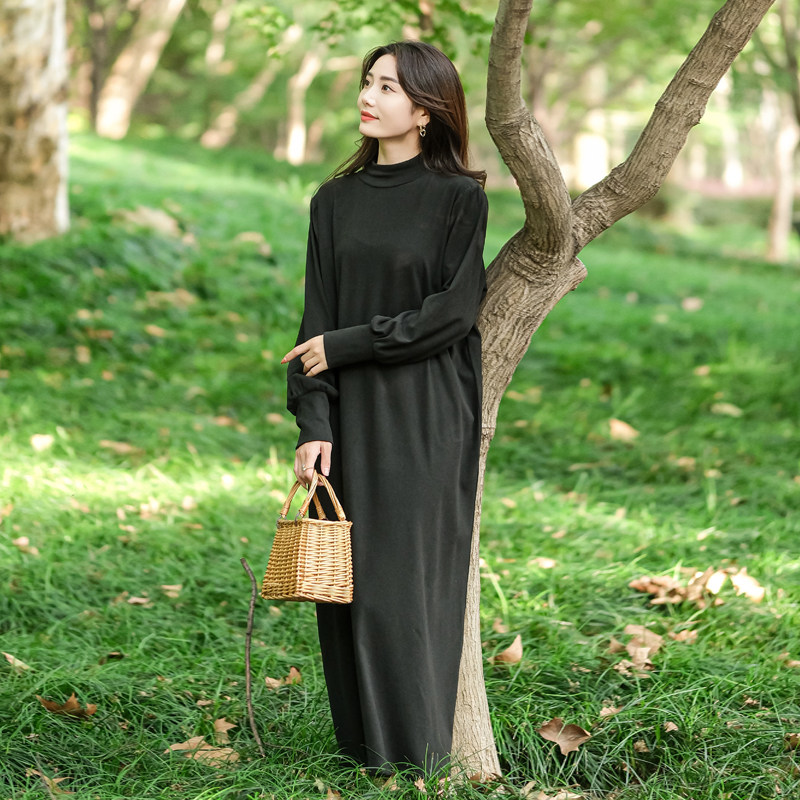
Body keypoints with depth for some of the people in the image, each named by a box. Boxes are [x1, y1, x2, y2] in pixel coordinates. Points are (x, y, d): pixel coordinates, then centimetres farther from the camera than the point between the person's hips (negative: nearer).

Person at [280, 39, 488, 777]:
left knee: (405, 578, -3)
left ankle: (416, 750, 9)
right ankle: (360, 743, 17)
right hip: (352, 417, 5)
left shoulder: (459, 197, -4)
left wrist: (346, 345, -12)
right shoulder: (335, 202, 9)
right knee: (345, 575, 5)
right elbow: (319, 319, 4)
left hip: (425, 419, -4)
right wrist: (313, 425, -6)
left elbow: (453, 311, -11)